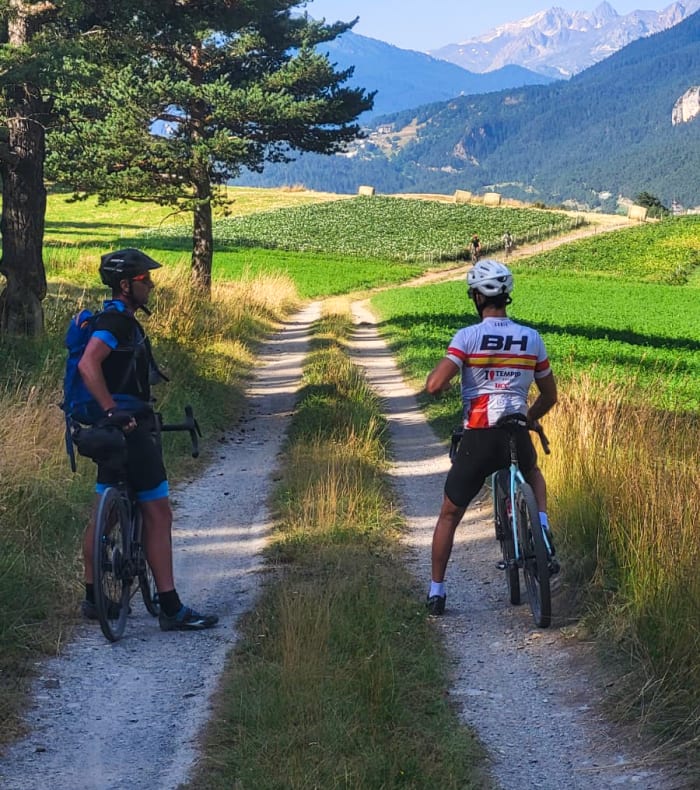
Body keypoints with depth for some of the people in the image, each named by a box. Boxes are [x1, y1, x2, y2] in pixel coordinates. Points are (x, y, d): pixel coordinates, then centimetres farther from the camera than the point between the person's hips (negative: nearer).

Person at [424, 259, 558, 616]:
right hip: (518, 437, 3)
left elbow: (434, 385, -17)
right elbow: (549, 396, 15)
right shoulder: (531, 338, 6)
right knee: (533, 473, 38)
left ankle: (436, 592, 17)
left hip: (478, 440, -3)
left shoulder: (468, 336, -6)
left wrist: (438, 376, 7)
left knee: (449, 515, 16)